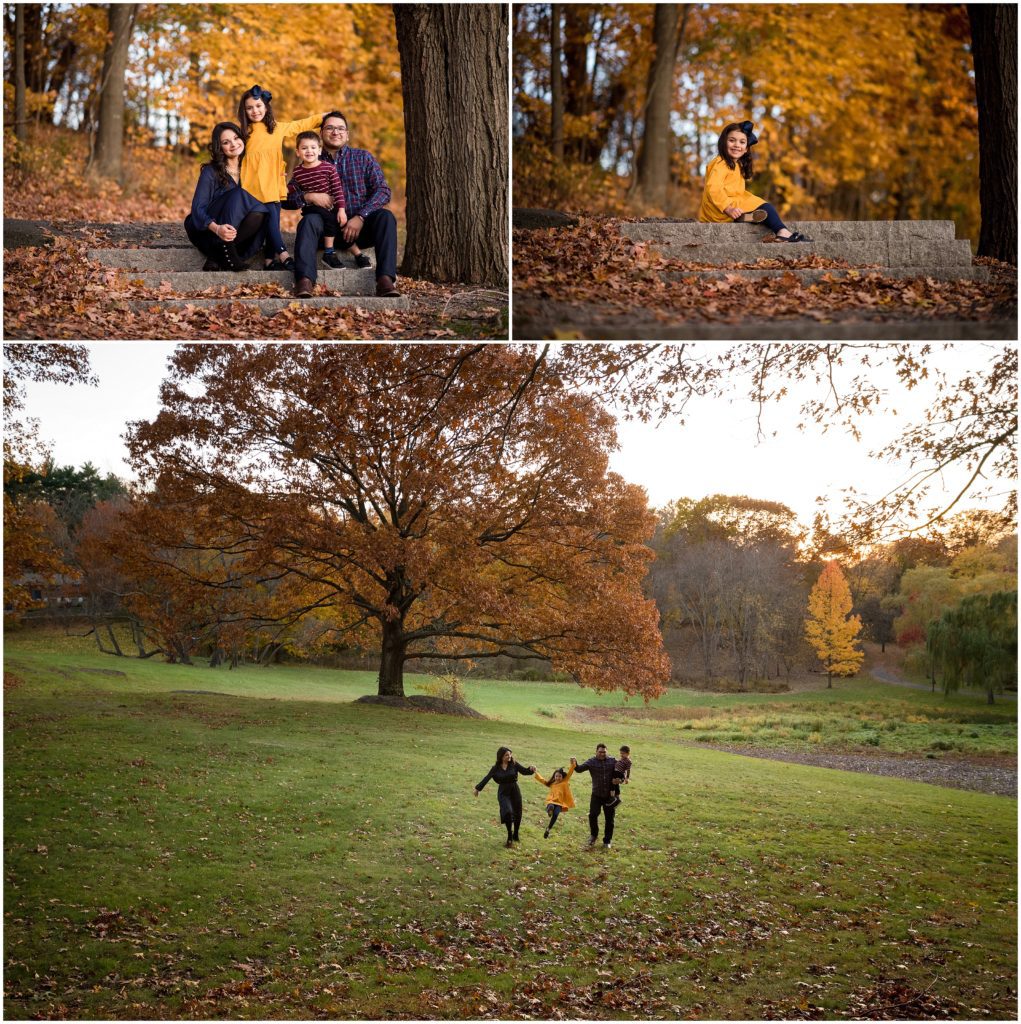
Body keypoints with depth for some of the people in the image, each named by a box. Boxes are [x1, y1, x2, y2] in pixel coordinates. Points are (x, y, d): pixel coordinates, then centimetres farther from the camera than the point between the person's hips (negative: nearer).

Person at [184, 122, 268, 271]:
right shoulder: (211, 171, -6)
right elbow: (198, 208, -13)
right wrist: (216, 228, -32)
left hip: (235, 230, 4)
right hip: (207, 229, -4)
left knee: (259, 213, -27)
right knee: (237, 195, -27)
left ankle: (218, 257, -24)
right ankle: (227, 248, -33)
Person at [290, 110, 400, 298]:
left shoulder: (363, 158, 12)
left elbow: (383, 191, -2)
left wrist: (360, 217, -17)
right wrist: (308, 196, -18)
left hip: (360, 226, 0)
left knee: (385, 217, -28)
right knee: (308, 220, -30)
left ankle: (385, 280, -42)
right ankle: (305, 282, -49)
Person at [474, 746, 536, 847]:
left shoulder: (514, 764, -5)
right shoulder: (496, 768, -4)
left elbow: (524, 771, -6)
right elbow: (487, 778, 3)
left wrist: (531, 769, -27)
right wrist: (478, 788, 8)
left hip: (514, 791, 1)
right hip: (503, 793, -1)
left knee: (517, 814, 9)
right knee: (508, 812, -20)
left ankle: (515, 836, 32)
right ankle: (510, 836, -4)